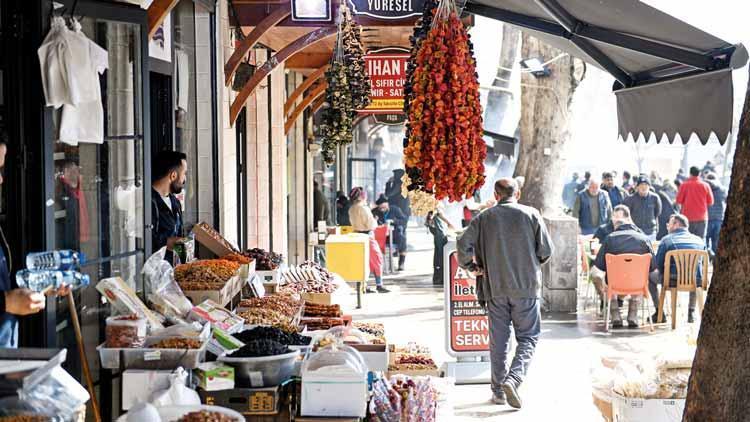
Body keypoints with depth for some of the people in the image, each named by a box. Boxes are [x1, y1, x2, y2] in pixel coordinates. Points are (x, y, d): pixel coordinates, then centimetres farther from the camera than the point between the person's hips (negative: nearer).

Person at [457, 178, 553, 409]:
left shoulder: (484, 218, 1)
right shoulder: (531, 214, -1)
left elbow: (464, 244, -9)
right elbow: (546, 249, -1)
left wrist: (472, 267, 6)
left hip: (495, 287, 2)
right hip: (526, 286, -2)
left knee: (498, 340, 10)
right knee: (528, 337, 6)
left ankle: (498, 391, 14)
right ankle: (513, 378, -16)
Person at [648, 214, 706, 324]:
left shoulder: (667, 239, 4)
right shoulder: (699, 240, 13)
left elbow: (658, 265, 0)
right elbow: (705, 264, 21)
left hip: (674, 281, -3)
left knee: (650, 276, 26)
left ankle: (659, 312, 22)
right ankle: (691, 312, 34)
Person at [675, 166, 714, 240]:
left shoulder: (684, 185, -5)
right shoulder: (705, 185, 0)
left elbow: (679, 201, -5)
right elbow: (710, 202, 3)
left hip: (688, 217, -1)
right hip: (702, 218, 1)